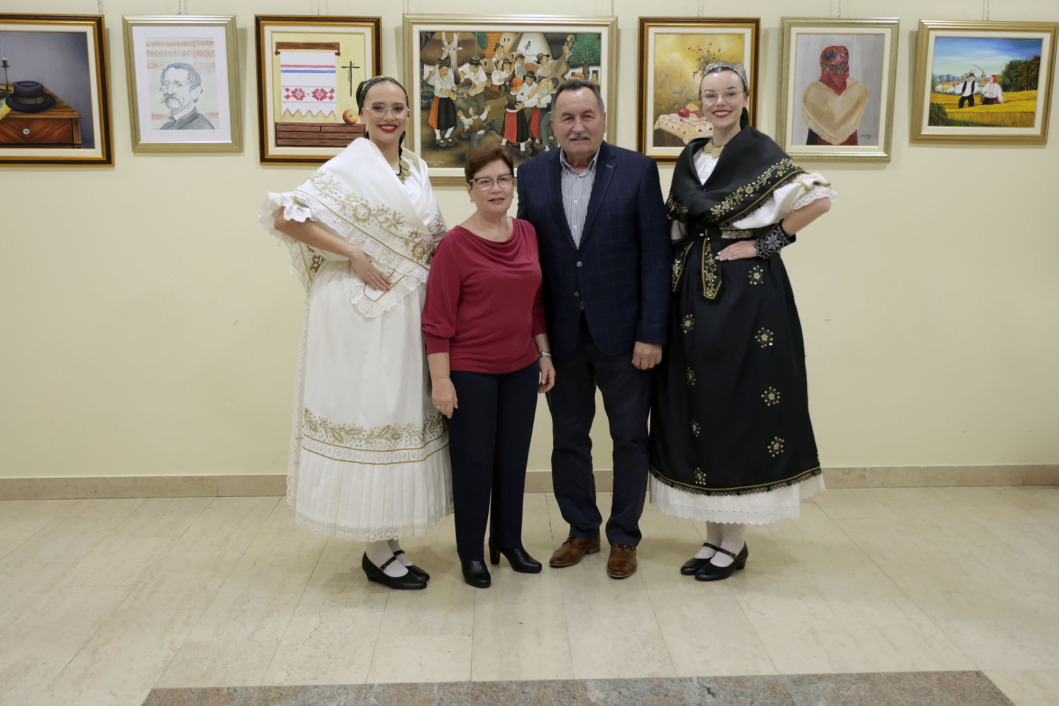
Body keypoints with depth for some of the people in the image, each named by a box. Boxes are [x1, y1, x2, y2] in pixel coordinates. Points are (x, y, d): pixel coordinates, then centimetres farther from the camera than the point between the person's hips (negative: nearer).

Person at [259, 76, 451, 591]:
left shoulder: (416, 168, 14)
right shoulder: (349, 167, -8)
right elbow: (286, 216, -16)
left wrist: (438, 250, 4)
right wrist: (353, 255, -18)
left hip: (409, 311, 8)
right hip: (363, 312, -7)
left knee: (399, 411, 11)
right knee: (371, 413, -2)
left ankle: (385, 539, 25)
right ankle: (378, 553, 11)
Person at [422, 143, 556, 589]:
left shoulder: (527, 234, 5)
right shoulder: (455, 244, -12)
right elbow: (438, 318, -12)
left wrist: (544, 354, 12)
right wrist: (440, 380, -14)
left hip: (521, 368, 5)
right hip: (470, 371, -5)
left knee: (514, 457, 14)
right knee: (474, 460, 6)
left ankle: (508, 540, 32)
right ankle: (471, 552, 24)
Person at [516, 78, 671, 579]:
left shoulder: (638, 170, -3)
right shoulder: (532, 174, 4)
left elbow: (656, 255, -6)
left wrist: (651, 332, -11)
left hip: (622, 332, -2)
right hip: (561, 333, 3)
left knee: (630, 438, 8)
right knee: (568, 438, 13)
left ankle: (624, 537, 26)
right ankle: (582, 531, 31)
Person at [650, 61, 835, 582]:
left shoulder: (760, 153, -7)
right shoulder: (691, 157, 13)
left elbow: (819, 198, -17)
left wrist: (767, 242, -14)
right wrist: (681, 269, 6)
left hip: (747, 295, -6)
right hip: (695, 295, 7)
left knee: (740, 406, -1)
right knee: (699, 406, 8)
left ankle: (734, 541, 13)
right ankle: (715, 534, 21)